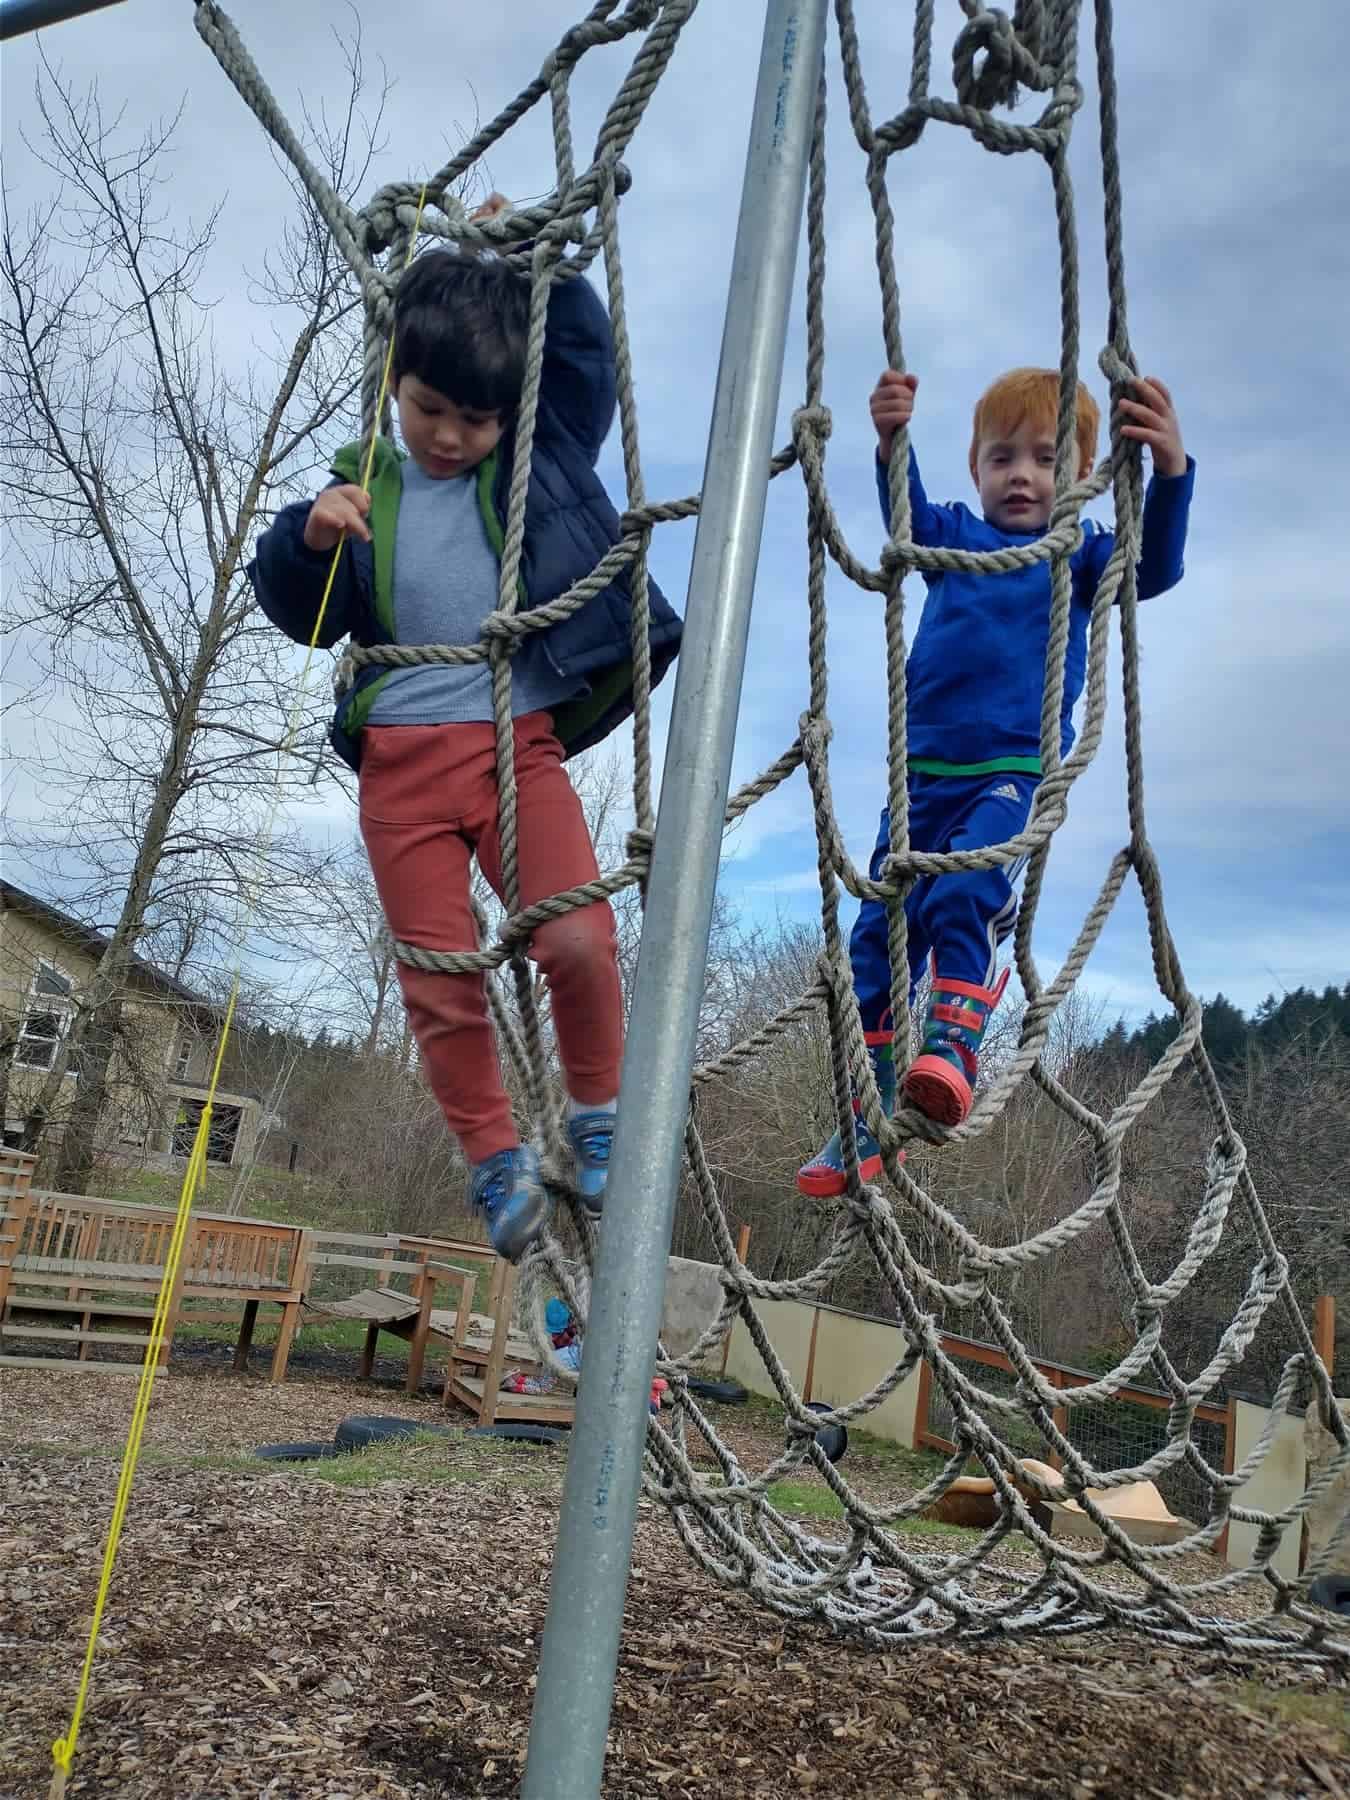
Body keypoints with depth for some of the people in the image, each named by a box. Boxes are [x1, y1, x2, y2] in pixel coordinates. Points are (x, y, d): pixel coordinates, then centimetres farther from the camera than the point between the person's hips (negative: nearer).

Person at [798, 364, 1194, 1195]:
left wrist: (1172, 471, -28)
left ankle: (957, 1047, -30)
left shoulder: (1081, 550, 9)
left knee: (966, 895, -32)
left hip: (1014, 769, -3)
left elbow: (1154, 567, -10)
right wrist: (892, 444, -28)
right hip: (924, 769, 3)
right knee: (880, 929, 0)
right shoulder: (955, 536, 15)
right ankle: (867, 1120, 7)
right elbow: (906, 517, -6)